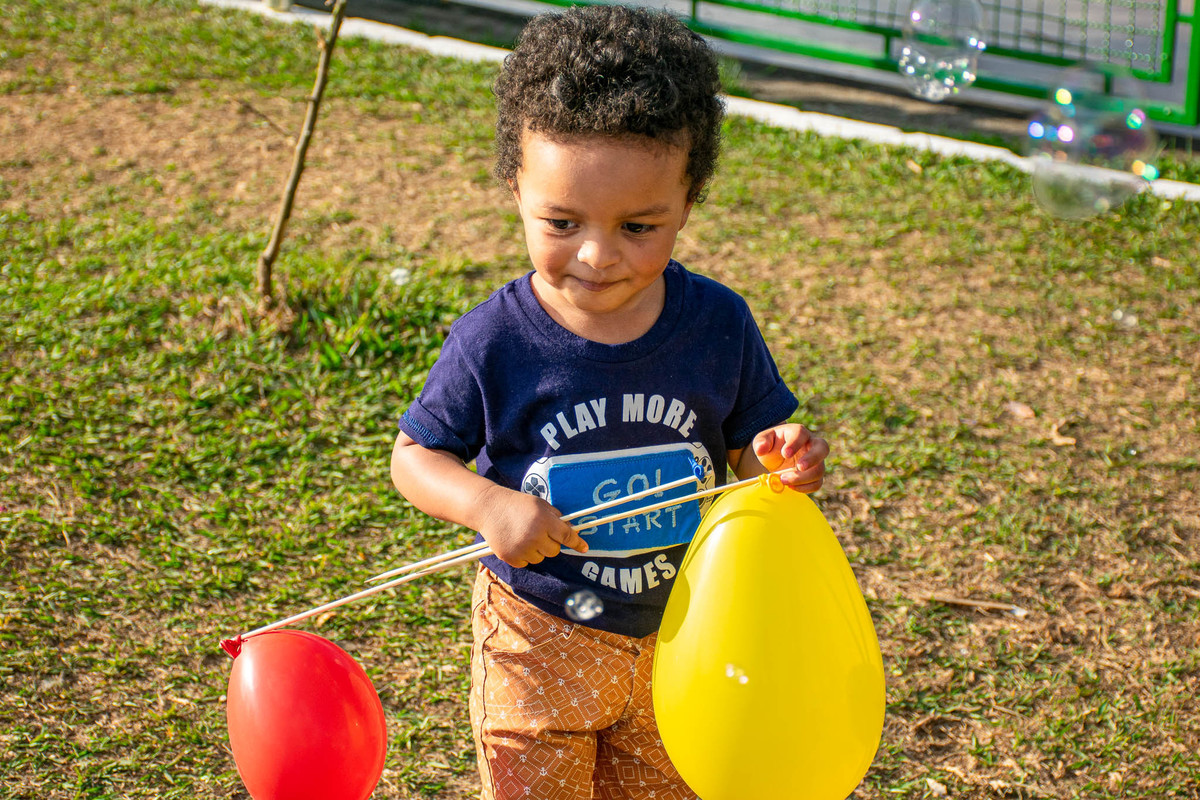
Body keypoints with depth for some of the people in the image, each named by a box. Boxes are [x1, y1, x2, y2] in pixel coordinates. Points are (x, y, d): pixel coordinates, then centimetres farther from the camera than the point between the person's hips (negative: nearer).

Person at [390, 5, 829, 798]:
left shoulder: (719, 325, -13)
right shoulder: (495, 342, -19)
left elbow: (748, 446, -1)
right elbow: (415, 457, -8)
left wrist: (785, 457, -24)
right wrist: (487, 504, -27)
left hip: (676, 632, 3)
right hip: (539, 637, -3)